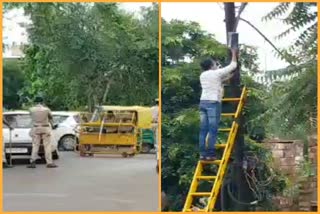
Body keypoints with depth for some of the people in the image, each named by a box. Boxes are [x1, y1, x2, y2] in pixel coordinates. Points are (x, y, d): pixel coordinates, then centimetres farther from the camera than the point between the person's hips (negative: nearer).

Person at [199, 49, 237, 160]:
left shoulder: (202, 75, 16)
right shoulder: (217, 73, -3)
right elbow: (233, 65, 7)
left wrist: (228, 77, 32)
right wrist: (234, 54, 22)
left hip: (203, 102, 7)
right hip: (213, 103, -7)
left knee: (203, 130, 5)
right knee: (213, 130, -5)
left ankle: (202, 154, 5)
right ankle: (210, 154, -7)